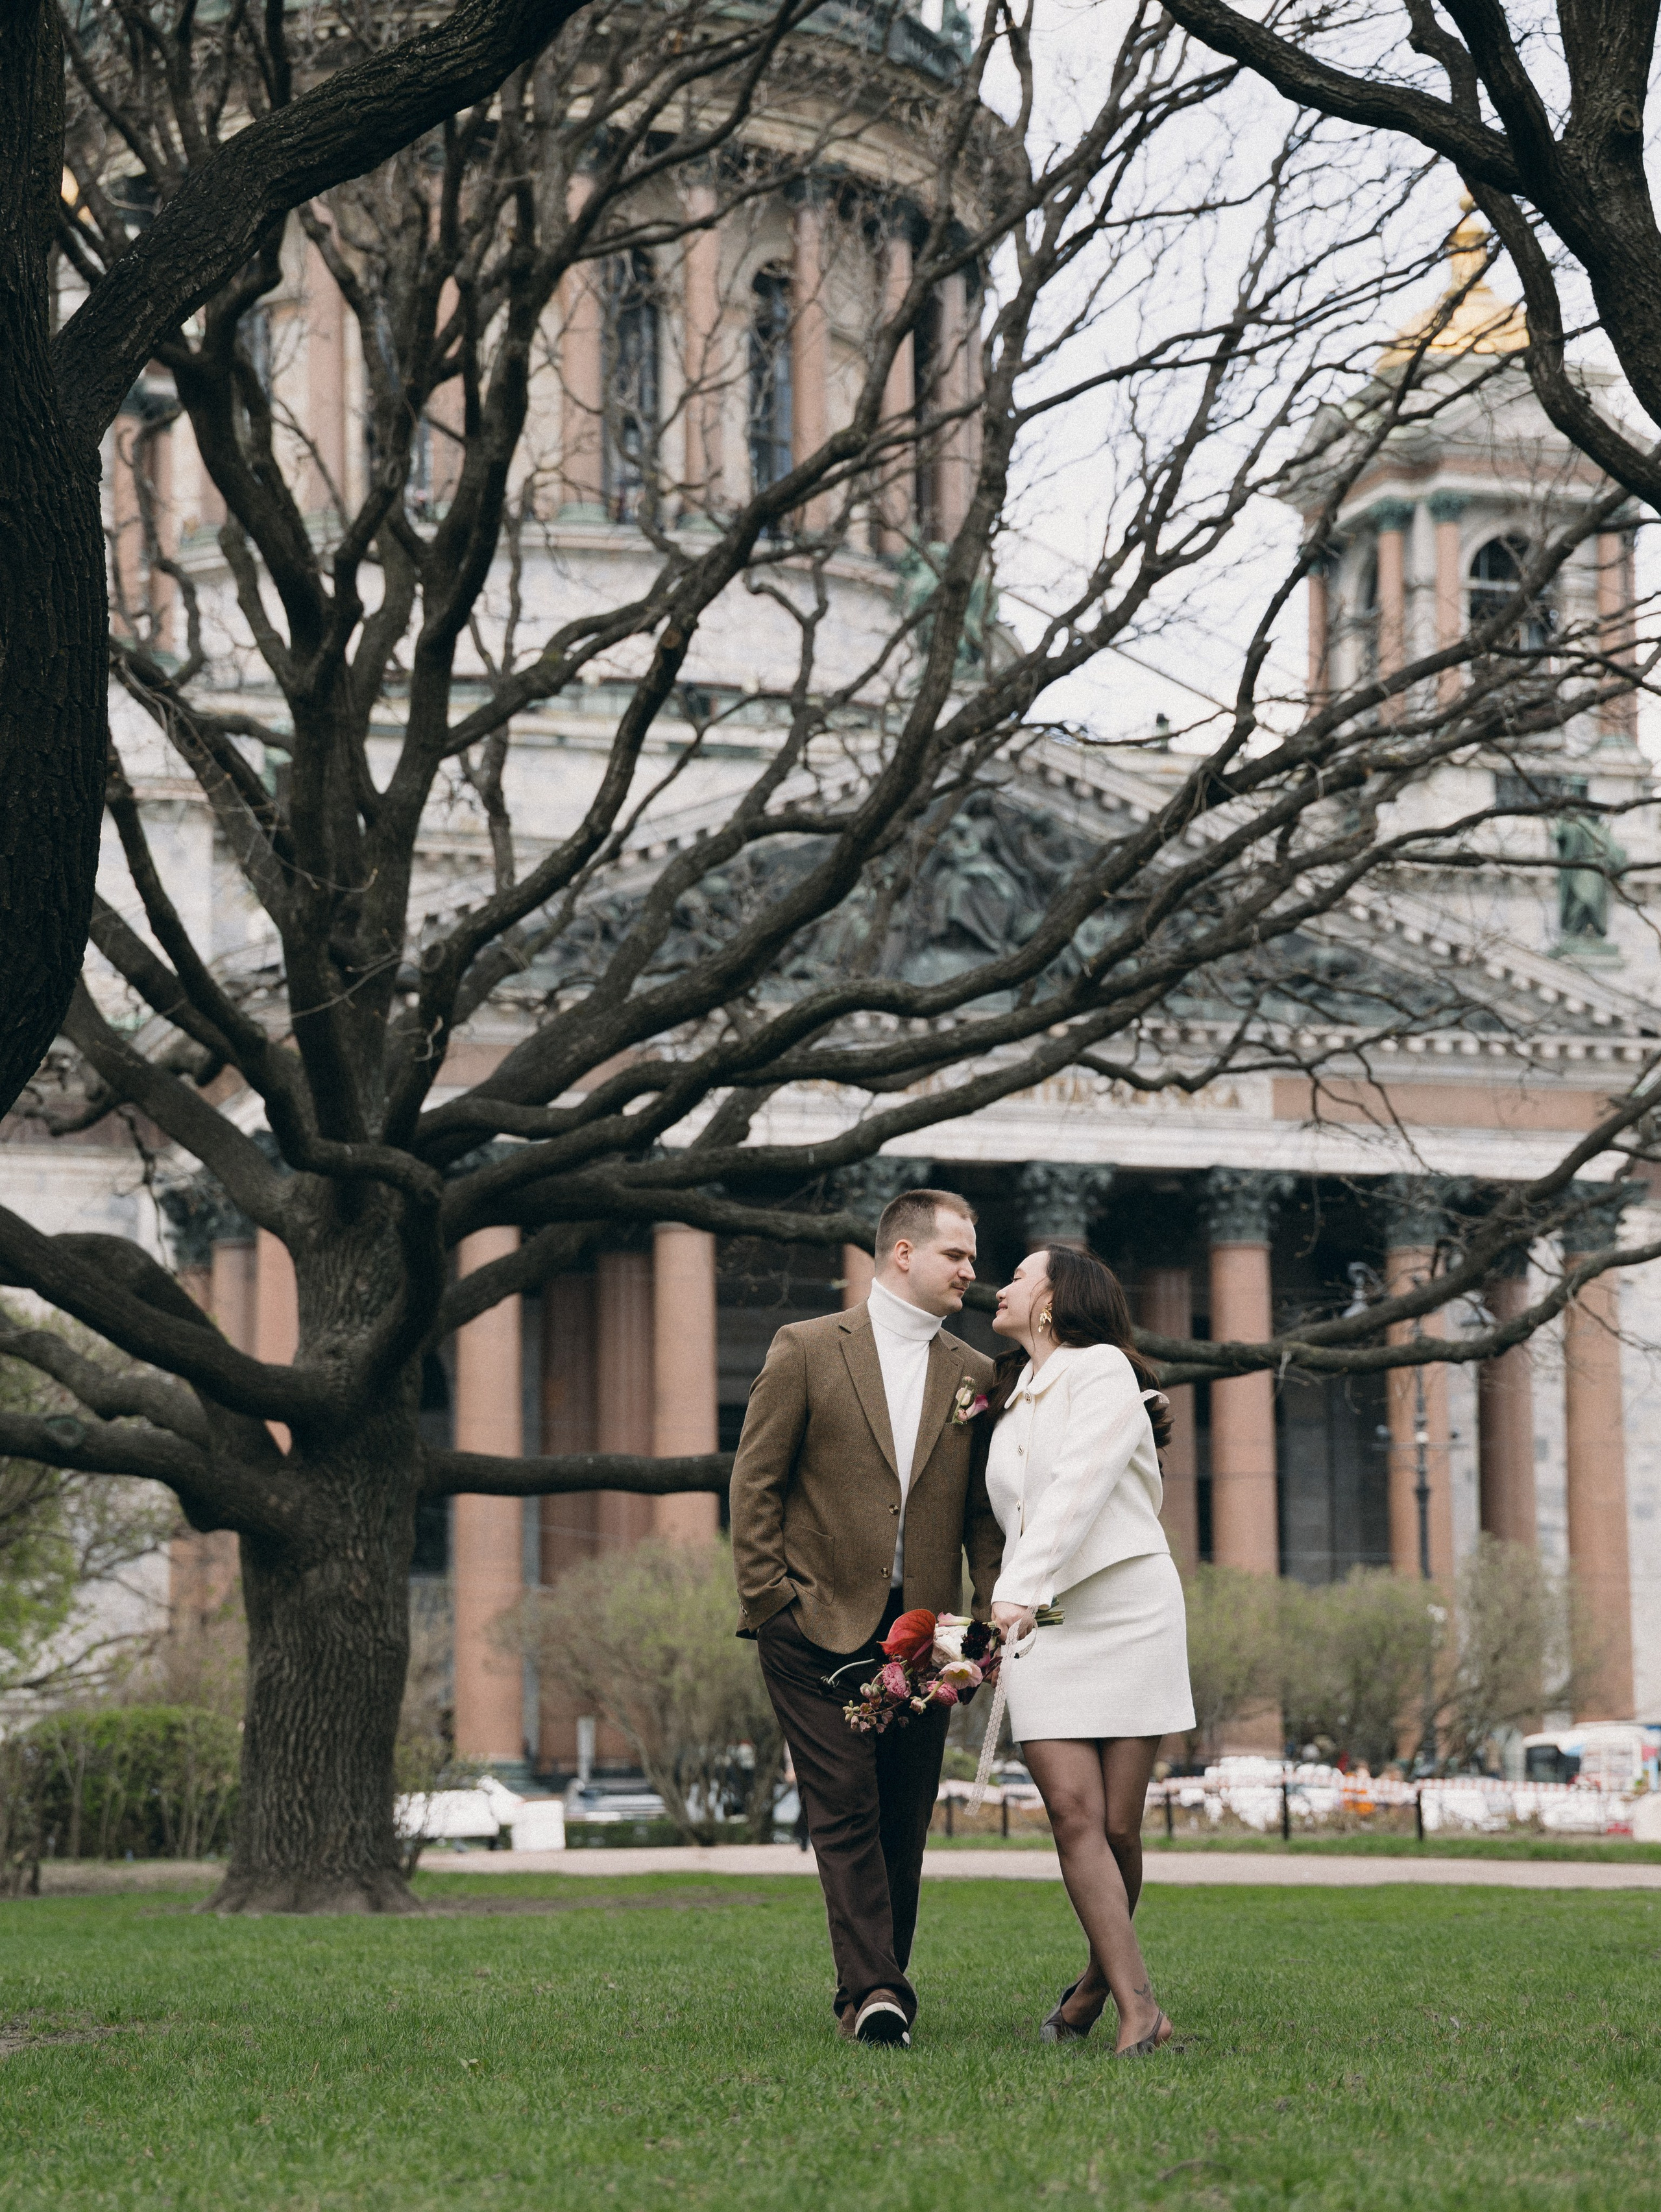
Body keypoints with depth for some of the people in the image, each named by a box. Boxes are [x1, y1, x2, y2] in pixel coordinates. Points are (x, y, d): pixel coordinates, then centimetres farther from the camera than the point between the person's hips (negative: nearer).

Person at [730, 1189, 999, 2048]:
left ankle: (878, 1986, 16)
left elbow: (986, 1509, 12)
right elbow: (755, 1482, 1)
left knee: (903, 1823, 5)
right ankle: (872, 1991, -14)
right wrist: (768, 1600, -5)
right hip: (820, 1625, -4)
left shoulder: (973, 1375, 12)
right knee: (846, 1811, -10)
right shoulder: (807, 1349, 2)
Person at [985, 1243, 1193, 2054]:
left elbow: (1080, 1487, -17)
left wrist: (1022, 1588, -28)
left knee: (1119, 1826, -4)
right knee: (1075, 1815, -12)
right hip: (1036, 1625, 5)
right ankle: (1139, 2010, -15)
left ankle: (1101, 1977, 20)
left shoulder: (1102, 1371, -2)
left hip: (1126, 1614, -5)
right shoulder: (1009, 1403, 21)